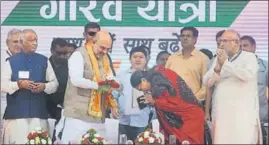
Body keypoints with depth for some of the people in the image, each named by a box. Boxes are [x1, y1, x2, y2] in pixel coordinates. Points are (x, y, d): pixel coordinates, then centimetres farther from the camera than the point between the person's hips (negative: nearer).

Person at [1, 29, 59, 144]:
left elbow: (54, 84, 12)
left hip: (38, 112, 2)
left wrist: (44, 86, -8)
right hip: (16, 113, -1)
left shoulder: (44, 61, 12)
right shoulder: (12, 61, 7)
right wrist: (19, 84, -15)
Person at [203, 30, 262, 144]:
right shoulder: (218, 59, 18)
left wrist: (226, 63, -9)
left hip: (242, 113, -4)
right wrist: (217, 67, -7)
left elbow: (248, 75, -15)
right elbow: (206, 82, 10)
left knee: (243, 141, -10)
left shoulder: (249, 57, 4)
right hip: (220, 113, 4)